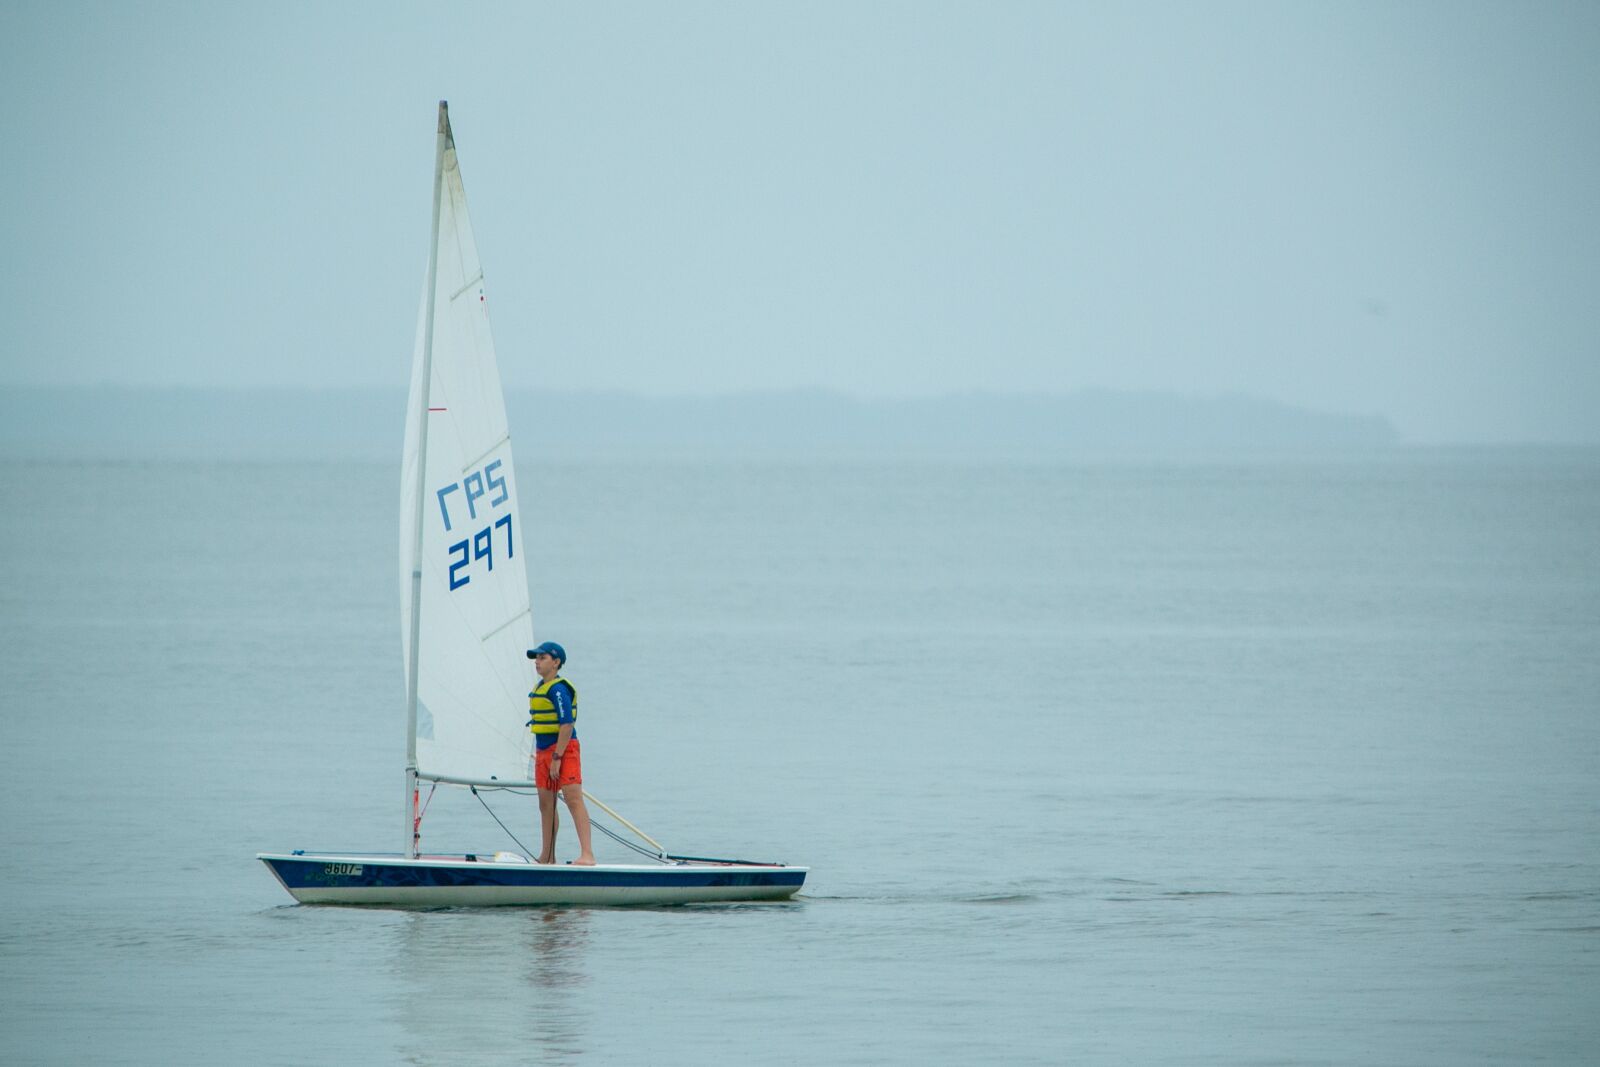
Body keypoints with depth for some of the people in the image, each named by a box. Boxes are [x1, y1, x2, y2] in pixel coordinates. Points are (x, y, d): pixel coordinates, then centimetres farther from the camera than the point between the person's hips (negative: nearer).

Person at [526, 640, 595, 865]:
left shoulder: (559, 689, -15)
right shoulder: (539, 687, 15)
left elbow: (567, 725, -21)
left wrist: (557, 758, -23)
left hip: (564, 749, -10)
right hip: (543, 751, 10)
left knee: (573, 798, -16)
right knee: (546, 803, 12)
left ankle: (587, 854, -21)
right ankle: (547, 857, 18)